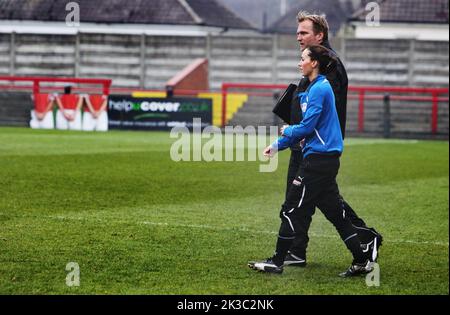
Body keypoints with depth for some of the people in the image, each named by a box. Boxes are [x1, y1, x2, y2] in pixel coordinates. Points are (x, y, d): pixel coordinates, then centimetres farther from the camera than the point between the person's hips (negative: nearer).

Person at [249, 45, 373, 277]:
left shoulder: (318, 89, -14)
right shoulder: (319, 87, 17)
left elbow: (307, 127, -19)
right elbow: (308, 127, 21)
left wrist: (288, 130, 1)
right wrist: (278, 146, 17)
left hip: (318, 160, -10)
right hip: (325, 159, 10)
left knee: (292, 210, -2)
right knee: (335, 212, 11)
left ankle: (277, 262, 4)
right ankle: (362, 261, 10)